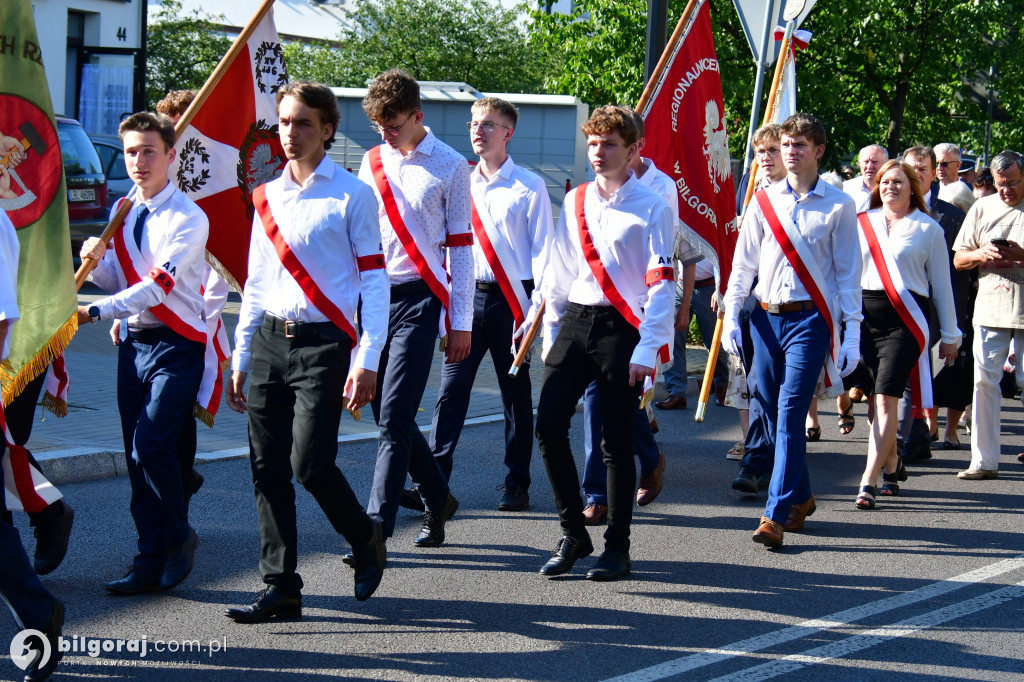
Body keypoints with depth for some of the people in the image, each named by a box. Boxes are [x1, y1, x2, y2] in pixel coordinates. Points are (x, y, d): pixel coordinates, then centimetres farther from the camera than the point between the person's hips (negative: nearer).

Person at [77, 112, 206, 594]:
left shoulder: (188, 218, -12)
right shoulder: (124, 213, 12)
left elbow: (158, 285, -21)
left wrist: (96, 312, -27)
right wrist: (97, 260, -3)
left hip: (176, 347, -7)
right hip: (134, 344, 7)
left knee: (152, 445, -18)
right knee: (137, 455, 7)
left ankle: (179, 537, 5)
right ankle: (151, 562, 14)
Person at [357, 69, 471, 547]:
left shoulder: (449, 166, 0)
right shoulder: (372, 162, 12)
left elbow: (460, 247, 0)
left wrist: (460, 323, -3)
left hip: (417, 299, -5)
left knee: (394, 417, -11)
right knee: (389, 415, 9)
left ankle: (377, 525, -11)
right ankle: (437, 499, 27)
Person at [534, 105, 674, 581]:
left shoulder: (651, 208, -3)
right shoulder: (573, 203, 12)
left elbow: (660, 283, -8)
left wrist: (648, 348, -14)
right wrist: (550, 335, 16)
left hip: (621, 328, -5)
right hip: (574, 323, 5)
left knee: (616, 442, -1)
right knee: (548, 425, -6)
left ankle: (617, 549, 11)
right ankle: (573, 533, 9)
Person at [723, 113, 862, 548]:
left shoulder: (838, 206, 1)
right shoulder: (764, 201, 9)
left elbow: (848, 273, 3)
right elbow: (743, 263, 12)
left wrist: (852, 334, -2)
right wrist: (730, 316, 4)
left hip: (810, 319, -4)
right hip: (766, 317, 4)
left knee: (790, 416, -12)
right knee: (767, 413, 8)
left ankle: (776, 515, -15)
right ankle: (800, 498, 26)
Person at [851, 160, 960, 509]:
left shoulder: (928, 229, 6)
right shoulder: (861, 223, 12)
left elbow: (941, 284, 9)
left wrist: (950, 335, 11)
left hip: (905, 319, -3)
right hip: (866, 316, 4)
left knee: (885, 399, -13)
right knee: (879, 399, 9)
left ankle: (868, 482, -17)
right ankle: (891, 467, 27)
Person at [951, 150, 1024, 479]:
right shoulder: (982, 208, 12)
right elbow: (958, 260, 13)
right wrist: (980, 255, -7)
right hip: (990, 307, 3)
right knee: (984, 381, 1)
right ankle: (984, 461, 5)